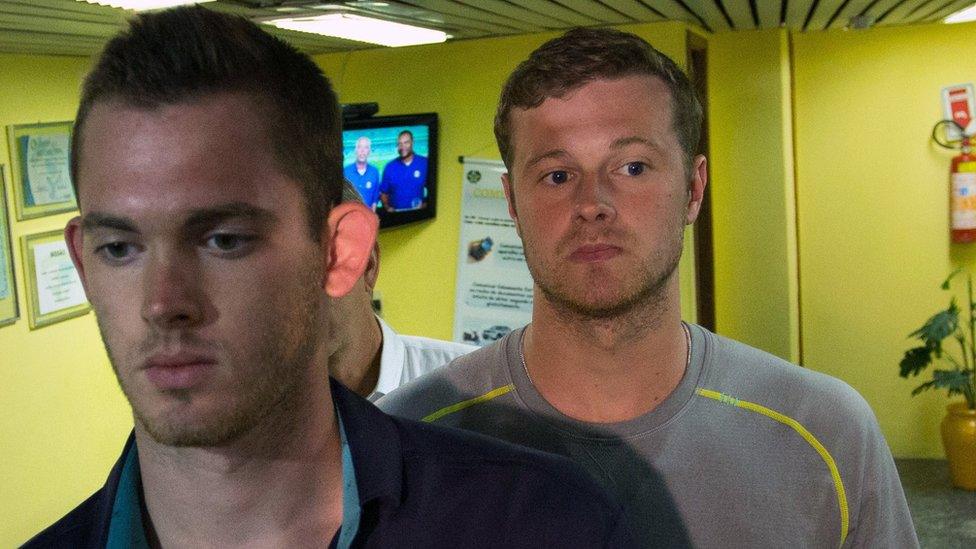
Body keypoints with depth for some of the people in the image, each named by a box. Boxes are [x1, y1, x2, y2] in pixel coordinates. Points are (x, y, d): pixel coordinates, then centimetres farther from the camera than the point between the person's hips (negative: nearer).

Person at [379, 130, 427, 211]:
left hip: (418, 213, 0)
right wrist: (387, 207, -3)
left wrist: (425, 205, -5)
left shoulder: (425, 164, 3)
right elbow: (383, 193, 12)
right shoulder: (390, 167, 7)